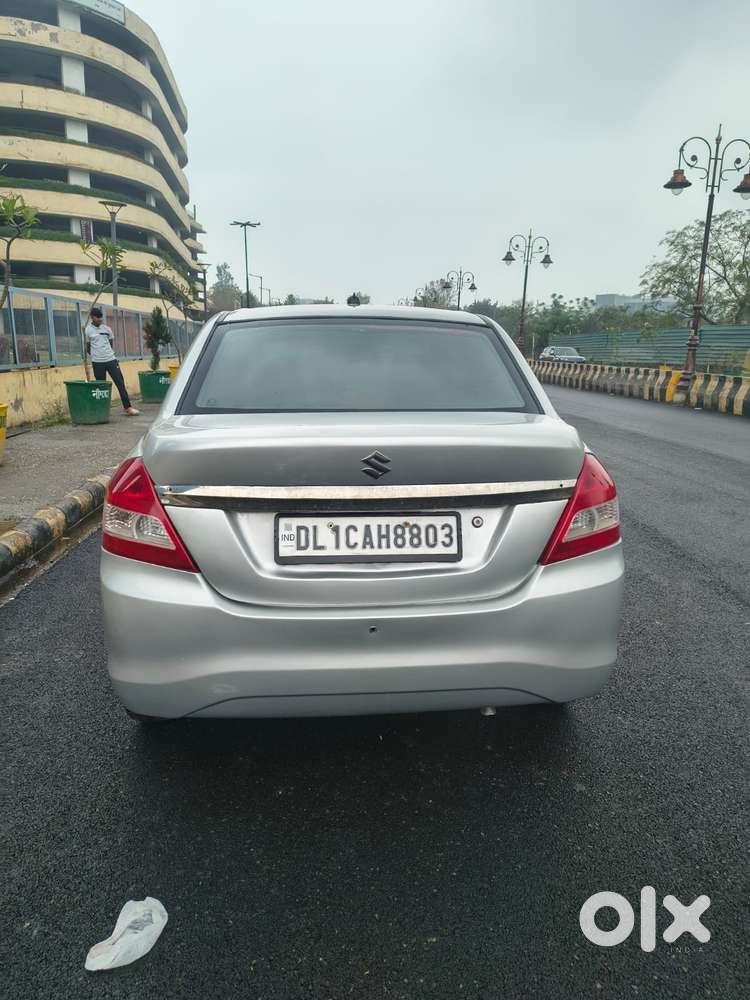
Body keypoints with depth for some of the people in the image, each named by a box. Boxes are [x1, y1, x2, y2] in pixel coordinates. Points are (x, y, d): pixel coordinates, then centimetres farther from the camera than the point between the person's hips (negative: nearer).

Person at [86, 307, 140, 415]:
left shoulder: (106, 328, 4)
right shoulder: (88, 330, -3)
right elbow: (87, 346, 7)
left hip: (111, 359, 2)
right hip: (97, 362, -2)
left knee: (120, 383, -2)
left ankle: (127, 406, 1)